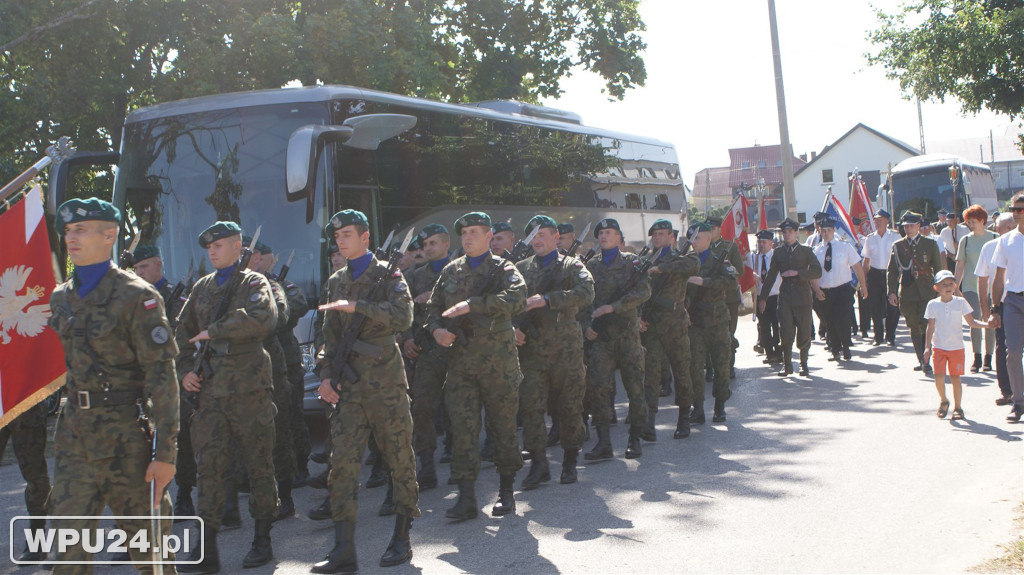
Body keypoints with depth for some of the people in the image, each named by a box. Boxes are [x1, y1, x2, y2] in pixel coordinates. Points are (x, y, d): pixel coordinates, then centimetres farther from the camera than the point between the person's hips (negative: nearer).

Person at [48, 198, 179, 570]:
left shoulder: (137, 296, -9)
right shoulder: (61, 297, 11)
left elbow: (161, 375, -12)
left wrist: (165, 452, -17)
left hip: (126, 437, -5)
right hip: (74, 439, 6)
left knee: (147, 549, 6)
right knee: (69, 550, 2)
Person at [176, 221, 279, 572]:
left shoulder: (253, 283, 0)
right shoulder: (202, 287, 16)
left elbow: (263, 319, -21)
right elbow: (182, 332, 22)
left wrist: (214, 331, -16)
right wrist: (184, 369, 7)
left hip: (249, 387, -4)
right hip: (209, 388, 4)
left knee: (259, 463, 3)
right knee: (209, 464, 0)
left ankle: (262, 541, 16)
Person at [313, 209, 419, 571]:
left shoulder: (387, 275, 0)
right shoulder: (337, 282, 16)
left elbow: (403, 317, -18)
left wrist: (357, 306, -23)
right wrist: (326, 375, 9)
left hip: (385, 380, -4)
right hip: (349, 383, 5)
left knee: (399, 457, 3)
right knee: (343, 460, -3)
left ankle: (402, 540, 16)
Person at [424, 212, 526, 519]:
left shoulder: (502, 269, -1)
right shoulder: (451, 271, 13)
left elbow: (517, 298, -21)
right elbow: (433, 306, 20)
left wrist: (472, 304, -27)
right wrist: (436, 328, -3)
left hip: (497, 360, -3)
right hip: (460, 360, 3)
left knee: (503, 425, 5)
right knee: (462, 426, -4)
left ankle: (506, 491, 20)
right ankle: (467, 497, -1)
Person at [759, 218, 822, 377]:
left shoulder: (806, 251, 6)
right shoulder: (778, 252, 12)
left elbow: (817, 272, -4)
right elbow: (771, 275, 15)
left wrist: (797, 273, -16)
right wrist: (763, 297, 12)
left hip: (803, 297, -1)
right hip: (785, 297, 1)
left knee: (804, 333, 2)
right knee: (786, 332, -8)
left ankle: (803, 364, 19)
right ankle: (787, 365, 3)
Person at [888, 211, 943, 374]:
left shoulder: (930, 244, 5)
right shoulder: (897, 245, 8)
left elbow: (938, 269, 8)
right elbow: (892, 270, 8)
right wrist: (892, 291, -3)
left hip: (926, 292, -2)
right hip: (906, 292, 2)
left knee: (926, 325, -11)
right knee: (914, 327, 8)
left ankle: (926, 361, -8)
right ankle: (921, 359, 20)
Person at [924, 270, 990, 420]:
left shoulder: (960, 302, 1)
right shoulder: (933, 305, 0)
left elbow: (971, 322, 4)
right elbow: (931, 328, 2)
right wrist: (927, 347, -3)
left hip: (956, 347, 0)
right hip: (938, 347, 0)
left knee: (955, 377, 1)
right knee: (939, 377, -9)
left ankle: (957, 407, 16)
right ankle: (943, 401, 17)